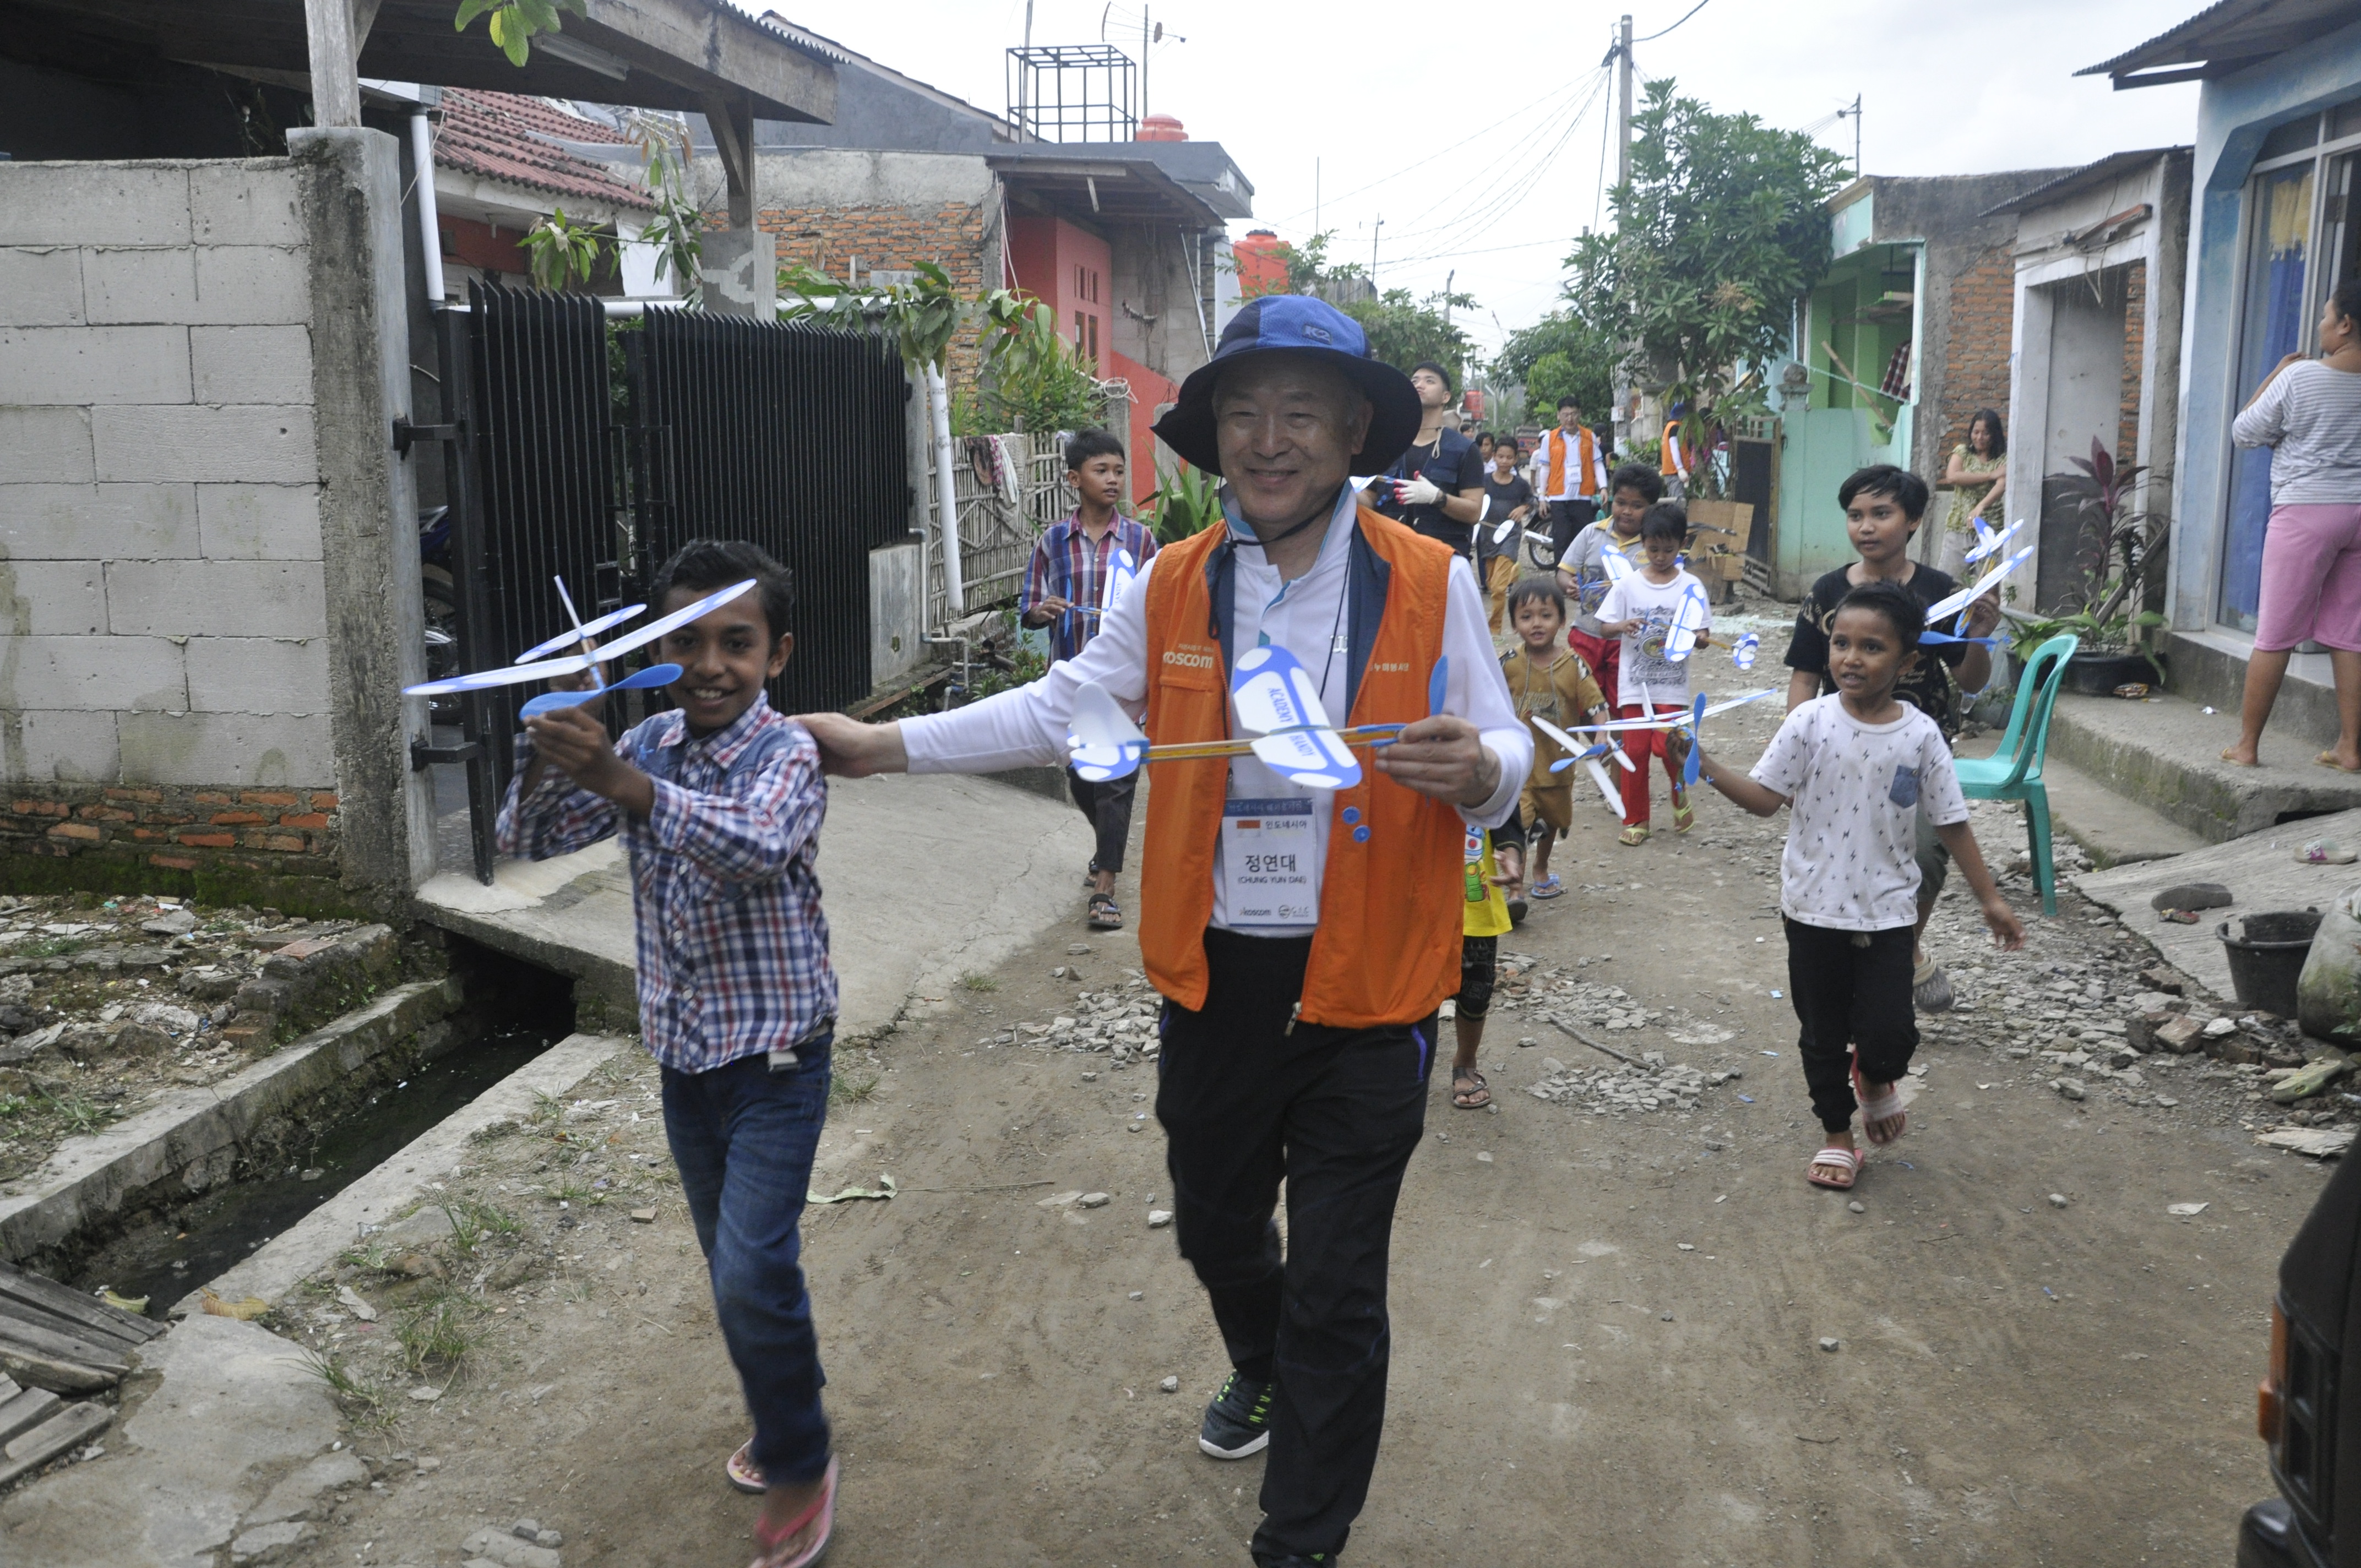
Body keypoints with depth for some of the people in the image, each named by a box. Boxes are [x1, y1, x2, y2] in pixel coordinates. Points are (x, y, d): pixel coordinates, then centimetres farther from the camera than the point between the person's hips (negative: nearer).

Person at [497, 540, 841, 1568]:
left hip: (775, 1058, -6)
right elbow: (528, 843, -1)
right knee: (734, 1268, 18)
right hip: (684, 1057, 6)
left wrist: (620, 781, -46)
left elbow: (758, 848, -36)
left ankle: (801, 1465, 11)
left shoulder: (787, 753, -16)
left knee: (752, 1272, -12)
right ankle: (785, 1418, 39)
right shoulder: (647, 746, 2)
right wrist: (551, 741, -19)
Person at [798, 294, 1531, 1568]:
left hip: (1364, 990, -3)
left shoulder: (1431, 584, -7)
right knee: (1214, 1224, 24)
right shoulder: (1172, 587, 2)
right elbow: (1059, 710, 7)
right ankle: (1262, 1370, 58)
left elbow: (1506, 754, -4)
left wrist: (1476, 770, -28)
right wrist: (889, 744, 3)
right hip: (1213, 975, 4)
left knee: (1334, 1287, 6)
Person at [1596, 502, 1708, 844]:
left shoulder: (1690, 587, -1)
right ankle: (1635, 820, 16)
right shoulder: (1628, 585, 1)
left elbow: (1703, 634, 0)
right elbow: (1604, 626, 2)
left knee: (1667, 746, -11)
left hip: (1673, 684, -1)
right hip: (1634, 684, 1)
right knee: (1635, 751, 3)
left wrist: (1696, 638, -23)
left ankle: (1680, 796, 20)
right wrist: (1623, 626, -19)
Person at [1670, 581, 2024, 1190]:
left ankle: (1875, 1080, 29)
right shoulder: (1811, 723, -8)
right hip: (1815, 907, 0)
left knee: (1889, 1034, -8)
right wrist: (1706, 767, -23)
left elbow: (1952, 824, 0)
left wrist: (1990, 899, 2)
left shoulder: (1920, 735, -6)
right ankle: (1837, 1135, 33)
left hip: (1888, 911, 0)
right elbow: (1765, 797, -8)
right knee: (1822, 1033, 12)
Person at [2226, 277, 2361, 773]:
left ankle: (2246, 746, 5)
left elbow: (2244, 432, -1)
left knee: (2275, 635, 0)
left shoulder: (2300, 377, -11)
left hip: (2306, 510, -5)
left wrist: (2276, 373, 7)